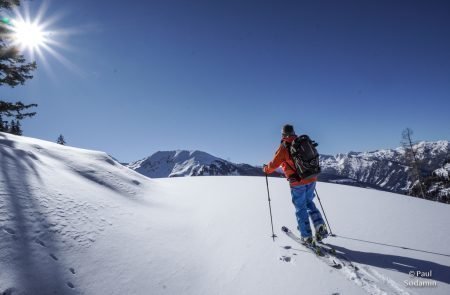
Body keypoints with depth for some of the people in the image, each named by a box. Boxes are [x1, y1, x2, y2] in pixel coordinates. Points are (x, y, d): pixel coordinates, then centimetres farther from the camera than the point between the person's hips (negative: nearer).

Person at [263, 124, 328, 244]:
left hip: (297, 182, -5)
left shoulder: (284, 147, -11)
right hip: (312, 179, 5)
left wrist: (266, 169, 14)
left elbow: (274, 164, -6)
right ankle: (320, 227, 14)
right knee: (309, 203, 24)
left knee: (300, 208, 8)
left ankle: (307, 236, 13)